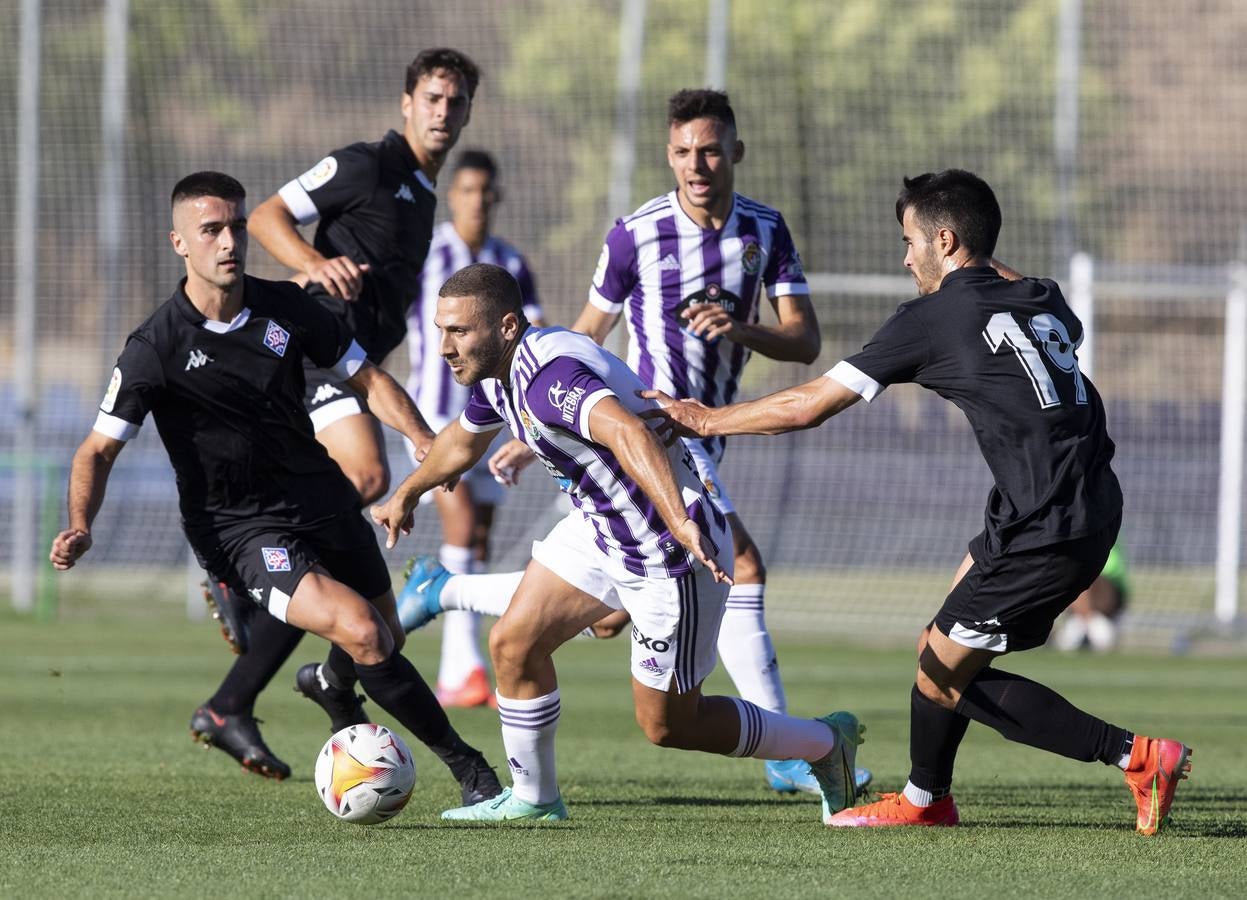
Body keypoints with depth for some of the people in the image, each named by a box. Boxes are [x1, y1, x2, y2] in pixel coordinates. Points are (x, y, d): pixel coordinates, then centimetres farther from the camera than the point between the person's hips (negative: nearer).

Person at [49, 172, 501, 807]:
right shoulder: (156, 348, -15)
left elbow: (367, 380, 8)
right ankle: (466, 765, -10)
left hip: (321, 497, 6)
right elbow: (99, 450, -11)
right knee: (361, 632, -25)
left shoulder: (285, 307, -2)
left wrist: (427, 441, -7)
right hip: (240, 530, -6)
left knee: (388, 641, 17)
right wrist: (80, 527, -29)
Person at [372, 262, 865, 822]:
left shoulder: (549, 375, -33)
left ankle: (824, 743, 22)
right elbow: (463, 440, 24)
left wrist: (681, 525, -65)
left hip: (669, 555, -9)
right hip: (599, 530, 9)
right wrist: (407, 494, 41)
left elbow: (627, 434, -52)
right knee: (513, 644, 3)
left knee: (668, 724, 4)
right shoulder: (497, 373, -1)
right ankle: (532, 799, 21)